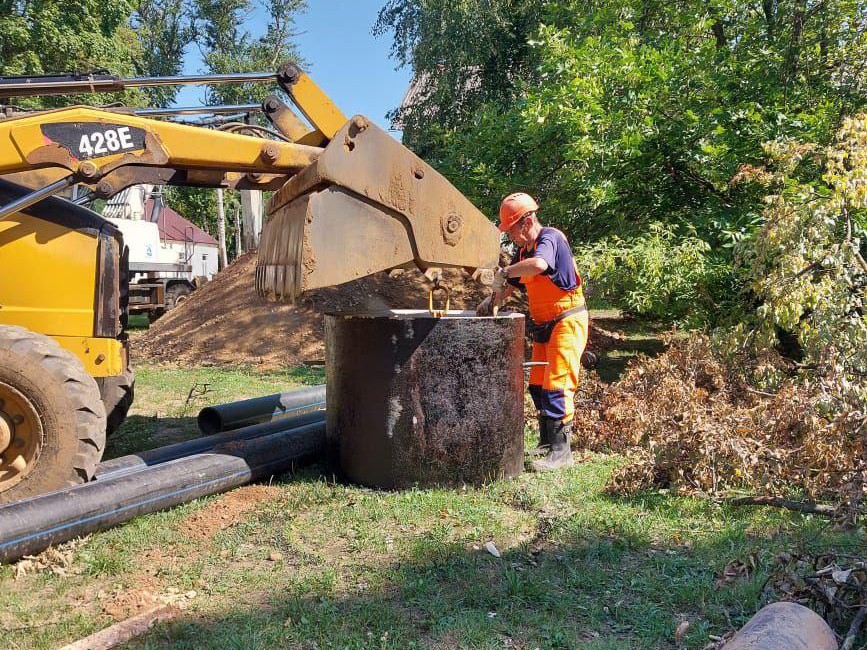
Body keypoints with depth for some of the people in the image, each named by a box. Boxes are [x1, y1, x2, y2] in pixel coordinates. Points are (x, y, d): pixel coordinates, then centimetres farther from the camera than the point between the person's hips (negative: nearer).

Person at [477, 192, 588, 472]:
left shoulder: (550, 238, -17)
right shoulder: (524, 250, 10)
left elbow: (539, 264, -40)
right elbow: (511, 284, 19)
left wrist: (504, 272, -26)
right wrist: (493, 301, 1)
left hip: (567, 321, -9)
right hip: (543, 325, 9)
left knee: (557, 386, -11)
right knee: (538, 385, 13)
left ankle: (561, 451, -5)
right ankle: (546, 443, 26)